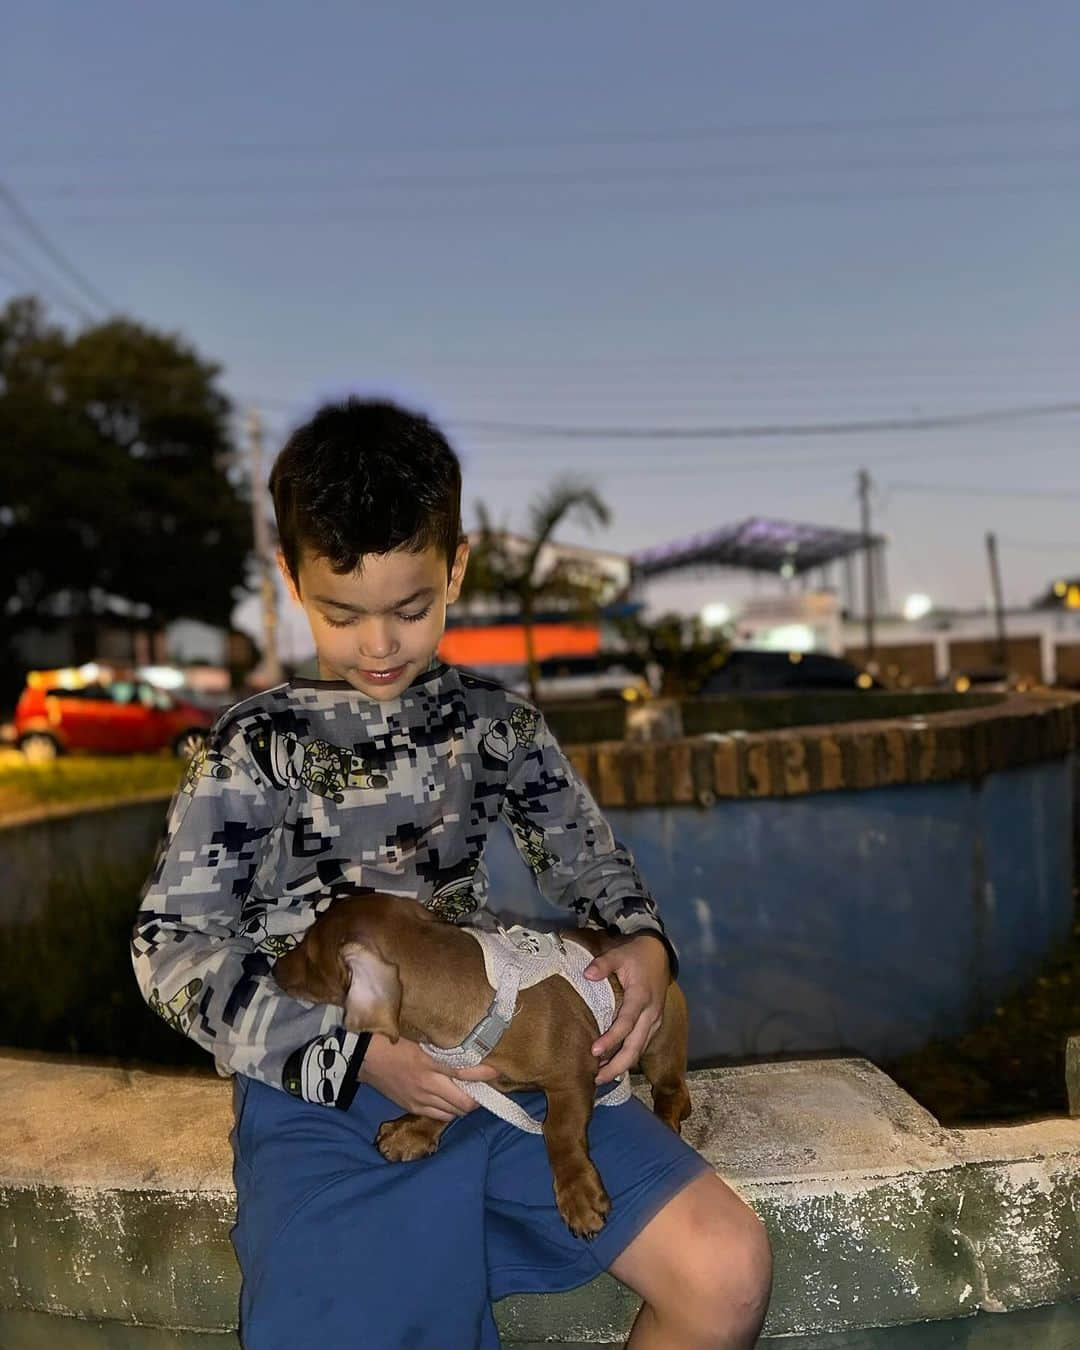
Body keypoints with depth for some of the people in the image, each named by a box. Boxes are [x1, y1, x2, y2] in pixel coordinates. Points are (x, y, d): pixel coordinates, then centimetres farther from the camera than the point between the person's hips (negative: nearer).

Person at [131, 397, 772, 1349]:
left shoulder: (497, 722, 8)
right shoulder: (255, 746, 0)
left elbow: (587, 856, 15)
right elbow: (170, 948, -4)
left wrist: (642, 943, -9)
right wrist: (355, 1054, -17)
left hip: (499, 1055, 3)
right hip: (321, 1092, -2)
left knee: (730, 1272, -13)